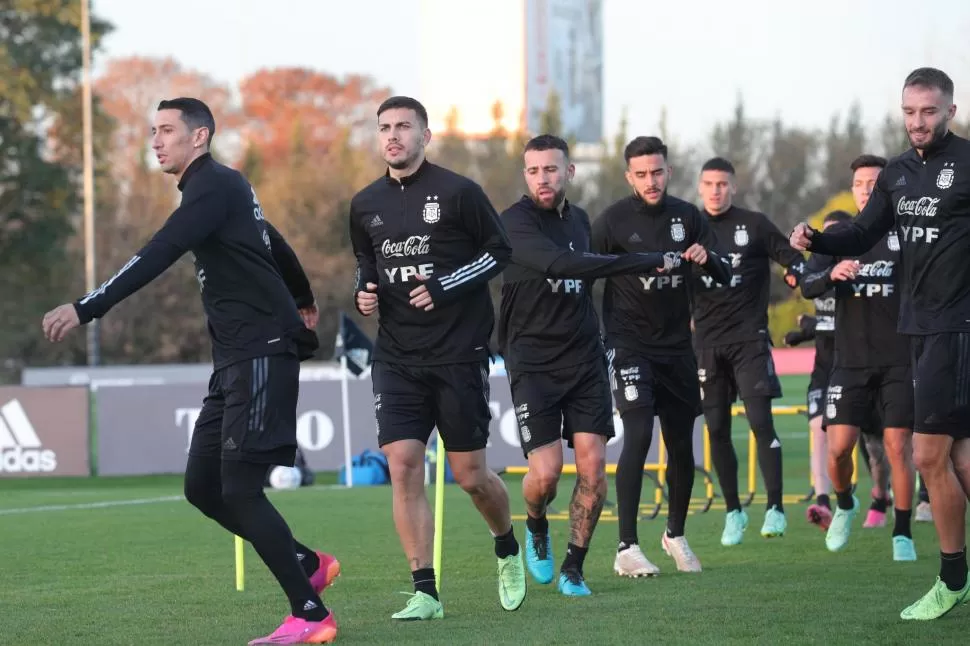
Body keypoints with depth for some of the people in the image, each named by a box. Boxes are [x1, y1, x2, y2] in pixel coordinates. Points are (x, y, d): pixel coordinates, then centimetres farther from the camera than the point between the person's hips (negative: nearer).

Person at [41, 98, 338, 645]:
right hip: (236, 358, 10)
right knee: (203, 487, 7)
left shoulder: (215, 187, -12)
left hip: (263, 351, -10)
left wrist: (86, 309, -32)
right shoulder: (224, 187, 18)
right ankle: (309, 565, 17)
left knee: (239, 488, -12)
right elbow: (274, 244, 35)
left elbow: (157, 258, -25)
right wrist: (303, 301, 52)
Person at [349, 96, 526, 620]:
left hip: (459, 354, -3)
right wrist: (365, 292, 1)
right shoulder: (366, 205, 8)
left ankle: (508, 550, 33)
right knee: (402, 466, -10)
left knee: (469, 475, 2)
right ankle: (424, 592, -5)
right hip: (396, 356, 4)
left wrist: (445, 286, -14)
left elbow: (499, 252, -2)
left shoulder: (457, 193, -6)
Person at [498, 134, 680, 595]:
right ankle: (535, 528, 21)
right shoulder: (516, 221, -13)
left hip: (584, 359, 5)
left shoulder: (578, 219, 10)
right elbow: (558, 264, -29)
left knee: (593, 466, -4)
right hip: (533, 362, -5)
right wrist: (648, 262, -30)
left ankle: (573, 568, 11)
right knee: (546, 472, -13)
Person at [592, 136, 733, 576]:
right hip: (629, 344, -4)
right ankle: (627, 549, -16)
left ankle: (676, 535, 32)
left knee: (681, 445, 10)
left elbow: (725, 276, 2)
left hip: (677, 345, 4)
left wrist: (706, 258, -19)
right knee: (638, 436, -18)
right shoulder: (613, 221, -5)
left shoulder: (687, 217, 4)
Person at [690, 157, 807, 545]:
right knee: (717, 429, 4)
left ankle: (775, 508, -9)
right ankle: (733, 513, 15)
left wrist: (795, 273, -19)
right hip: (707, 342, 3)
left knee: (761, 421, -12)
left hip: (749, 338, -3)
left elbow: (791, 257, 3)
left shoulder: (754, 225, 2)